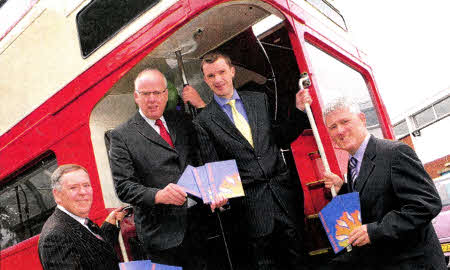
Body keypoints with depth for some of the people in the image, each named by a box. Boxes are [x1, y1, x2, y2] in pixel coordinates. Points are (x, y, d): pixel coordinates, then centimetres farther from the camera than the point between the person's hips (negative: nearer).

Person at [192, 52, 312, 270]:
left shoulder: (259, 100, 10)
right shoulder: (204, 121, -1)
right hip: (250, 202, -3)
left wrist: (299, 110, 3)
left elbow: (281, 139, 14)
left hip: (282, 191, 3)